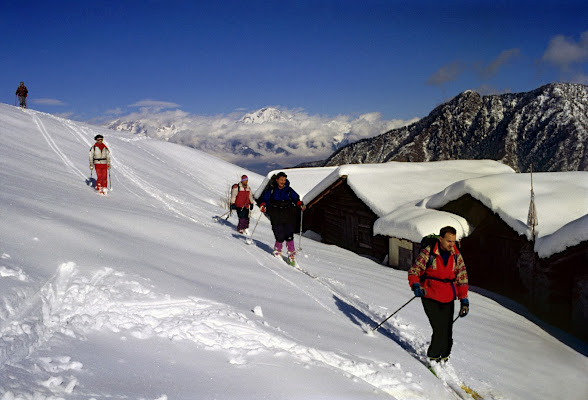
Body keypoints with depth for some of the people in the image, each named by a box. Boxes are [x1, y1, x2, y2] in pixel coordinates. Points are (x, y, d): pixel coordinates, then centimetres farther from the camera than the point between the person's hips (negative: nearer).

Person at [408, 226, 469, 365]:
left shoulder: (457, 256, 3)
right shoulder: (428, 252, -10)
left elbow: (462, 279, 10)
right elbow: (414, 271, -4)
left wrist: (464, 301, 5)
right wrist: (416, 286, -23)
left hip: (448, 299, 4)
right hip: (430, 297, -4)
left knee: (447, 330, 3)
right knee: (439, 329, -12)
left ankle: (443, 356, 24)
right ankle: (433, 356, 8)